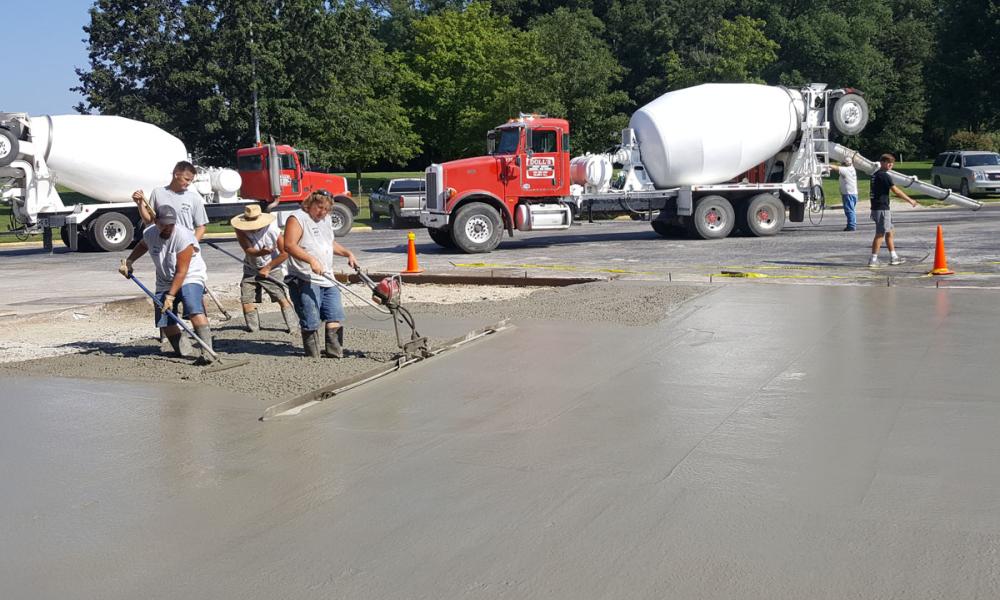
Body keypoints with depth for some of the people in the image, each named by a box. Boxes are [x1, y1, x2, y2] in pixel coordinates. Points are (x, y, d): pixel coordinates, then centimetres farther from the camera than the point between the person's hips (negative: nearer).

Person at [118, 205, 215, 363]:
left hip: (189, 278, -6)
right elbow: (143, 246, 24)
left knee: (194, 310, -30)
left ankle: (207, 351, -36)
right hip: (165, 282, 7)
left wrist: (170, 296, -25)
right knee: (165, 321, 1)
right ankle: (180, 351, 21)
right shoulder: (149, 233, -5)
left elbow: (181, 272, -24)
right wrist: (129, 261, 16)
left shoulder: (184, 237, -25)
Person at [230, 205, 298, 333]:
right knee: (246, 299, -1)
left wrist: (267, 268, -12)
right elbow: (247, 250, -27)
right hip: (251, 269, 3)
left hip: (272, 268, -3)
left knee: (282, 298, -14)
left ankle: (293, 325, -12)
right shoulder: (241, 230, -15)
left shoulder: (273, 230, -21)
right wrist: (261, 252, -49)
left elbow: (284, 253, -14)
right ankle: (253, 327, 14)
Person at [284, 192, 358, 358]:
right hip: (305, 280, -8)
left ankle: (336, 355, 13)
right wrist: (311, 260, -28)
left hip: (327, 280, 8)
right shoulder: (298, 218, -8)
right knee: (311, 323, -6)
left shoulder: (326, 220, 19)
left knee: (336, 318, 7)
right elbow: (289, 245, -20)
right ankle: (313, 358, 3)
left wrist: (348, 253, 22)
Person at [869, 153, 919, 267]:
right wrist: (910, 200, -3)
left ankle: (893, 257, 18)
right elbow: (896, 191, -12)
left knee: (889, 232, 14)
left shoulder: (875, 175, 14)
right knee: (880, 234, -6)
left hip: (876, 207, 10)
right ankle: (873, 259, -4)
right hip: (881, 209, -10)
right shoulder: (884, 175, -14)